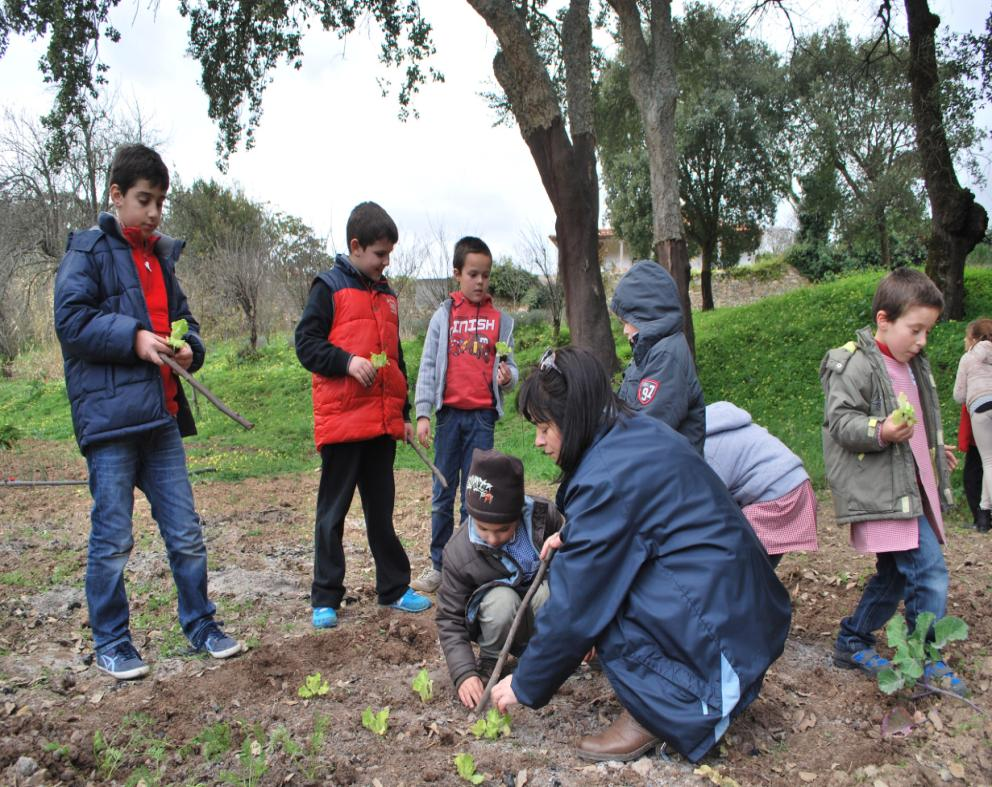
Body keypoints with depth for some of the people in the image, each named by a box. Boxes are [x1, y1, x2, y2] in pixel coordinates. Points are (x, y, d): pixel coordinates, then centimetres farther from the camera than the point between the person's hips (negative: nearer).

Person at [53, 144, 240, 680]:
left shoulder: (162, 256, 18)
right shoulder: (88, 250, -1)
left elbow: (183, 317, 23)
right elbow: (71, 322, -10)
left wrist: (188, 347, 2)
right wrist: (133, 337, -19)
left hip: (161, 414, 6)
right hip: (109, 412, -6)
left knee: (186, 533, 10)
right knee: (112, 538, 3)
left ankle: (200, 625, 24)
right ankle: (110, 643, 19)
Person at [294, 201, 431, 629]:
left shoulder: (386, 294, 17)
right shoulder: (329, 287, -2)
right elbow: (306, 344, -7)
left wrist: (404, 413, 19)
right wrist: (347, 361, -23)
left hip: (383, 421, 6)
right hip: (341, 419, -6)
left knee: (382, 509, 13)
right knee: (333, 511, 3)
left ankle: (394, 588, 23)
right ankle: (325, 598, 12)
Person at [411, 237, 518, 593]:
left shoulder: (500, 320, 6)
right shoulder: (444, 316, 4)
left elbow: (508, 367, 7)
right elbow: (428, 366, 1)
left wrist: (507, 377, -17)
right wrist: (422, 414, -5)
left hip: (482, 416, 0)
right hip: (449, 413, 0)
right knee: (443, 491, 6)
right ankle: (439, 564, 16)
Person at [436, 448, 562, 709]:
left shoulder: (544, 514, -20)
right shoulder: (458, 552, -24)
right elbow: (450, 618, -17)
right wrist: (464, 673, -28)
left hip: (544, 614, 1)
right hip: (499, 617, -1)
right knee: (501, 598, -36)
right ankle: (489, 664, -8)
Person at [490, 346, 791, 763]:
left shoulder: (607, 477, -22)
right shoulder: (638, 431, 5)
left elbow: (576, 604, -17)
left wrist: (526, 686, -5)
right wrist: (573, 537, 10)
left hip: (721, 627, -10)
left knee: (592, 583, -14)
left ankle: (660, 712, -2)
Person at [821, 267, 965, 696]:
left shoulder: (912, 365, 17)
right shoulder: (855, 364, -13)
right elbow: (840, 422, -17)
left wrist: (934, 450, 35)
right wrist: (881, 432, -32)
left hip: (911, 488, 10)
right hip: (882, 492, -10)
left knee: (895, 575, 16)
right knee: (928, 572, -12)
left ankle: (852, 643, 29)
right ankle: (925, 661, 3)